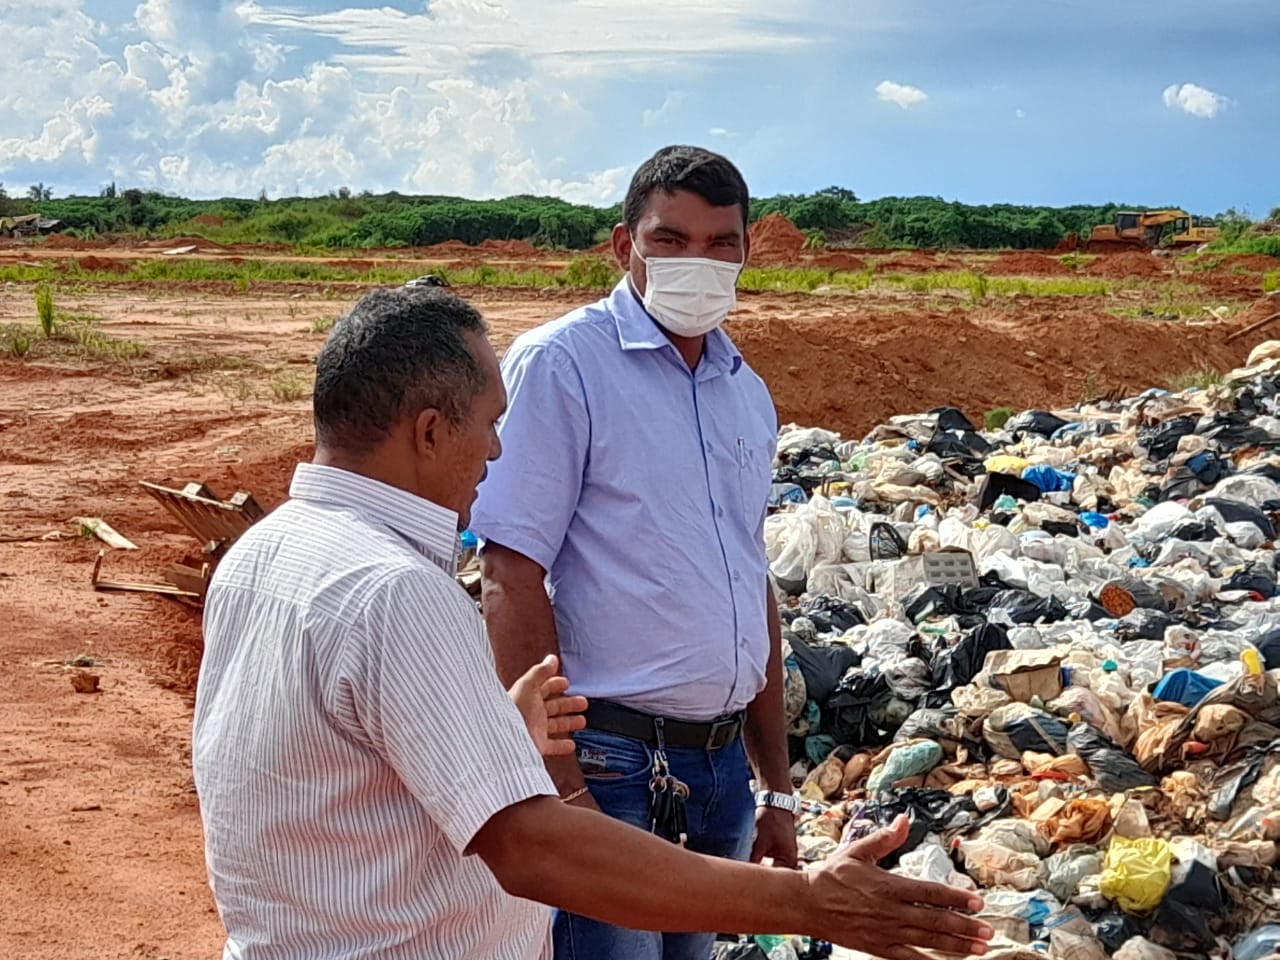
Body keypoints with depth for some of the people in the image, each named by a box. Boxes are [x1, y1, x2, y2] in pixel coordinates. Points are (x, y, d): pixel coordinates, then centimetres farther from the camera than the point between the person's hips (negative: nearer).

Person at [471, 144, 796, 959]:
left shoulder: (749, 395, 11)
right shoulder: (561, 363, -9)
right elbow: (511, 578, -14)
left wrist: (777, 787, 17)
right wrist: (562, 788, -19)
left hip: (721, 764, 7)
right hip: (610, 765, -7)